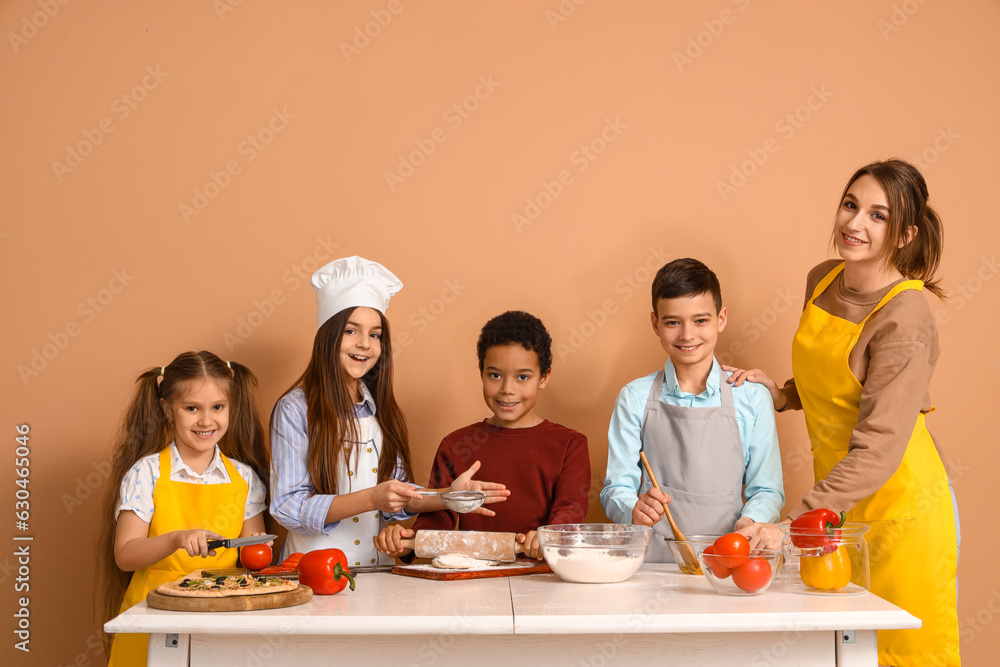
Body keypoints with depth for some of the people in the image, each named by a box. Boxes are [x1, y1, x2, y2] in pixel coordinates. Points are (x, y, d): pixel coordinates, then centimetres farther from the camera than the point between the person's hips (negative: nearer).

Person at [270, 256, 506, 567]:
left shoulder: (381, 410, 12)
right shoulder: (295, 409, -5)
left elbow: (396, 500, 13)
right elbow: (288, 508, -11)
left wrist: (448, 496, -3)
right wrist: (372, 498, -19)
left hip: (377, 568, 3)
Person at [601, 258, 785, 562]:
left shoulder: (752, 399, 8)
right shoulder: (635, 398, 9)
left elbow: (766, 489, 11)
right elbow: (617, 489, 6)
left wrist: (751, 521, -10)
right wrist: (635, 510, -16)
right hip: (652, 558, -1)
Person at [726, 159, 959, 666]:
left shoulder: (904, 318, -21)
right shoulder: (822, 281, 2)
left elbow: (879, 449, -27)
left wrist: (790, 525, -34)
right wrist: (781, 394, -1)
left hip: (899, 505, -7)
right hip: (836, 498, 7)